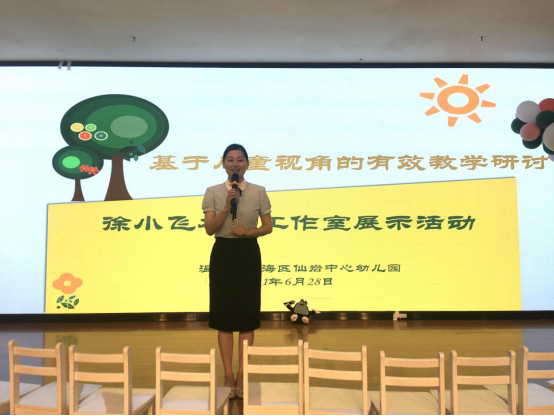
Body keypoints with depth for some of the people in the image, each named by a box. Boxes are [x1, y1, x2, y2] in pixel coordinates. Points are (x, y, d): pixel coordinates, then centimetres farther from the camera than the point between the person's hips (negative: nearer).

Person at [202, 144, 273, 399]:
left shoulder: (259, 192, 2)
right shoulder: (213, 192, 1)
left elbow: (268, 227, 4)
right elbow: (209, 229, -6)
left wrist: (250, 231, -15)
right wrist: (227, 206, -17)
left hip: (248, 255, 0)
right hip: (223, 255, 0)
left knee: (247, 315, 5)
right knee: (224, 315, 4)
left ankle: (241, 375, 16)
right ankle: (228, 375, 15)